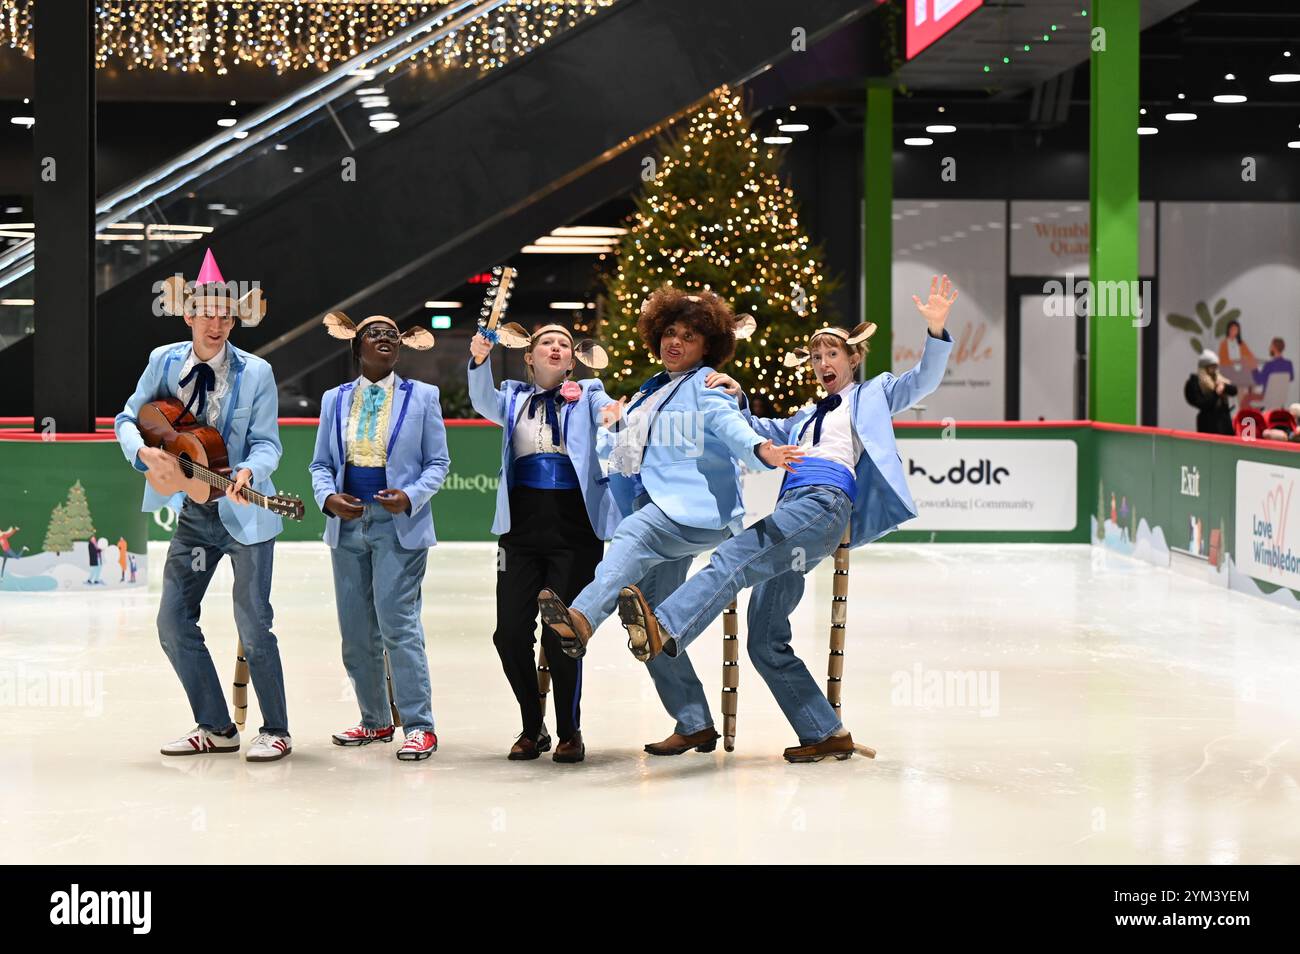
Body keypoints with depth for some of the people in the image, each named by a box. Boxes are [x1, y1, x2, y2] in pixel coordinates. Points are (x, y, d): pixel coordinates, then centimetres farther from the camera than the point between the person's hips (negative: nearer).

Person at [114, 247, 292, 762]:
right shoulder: (164, 362, 1)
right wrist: (144, 451, -14)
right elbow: (128, 418, 7)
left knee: (253, 626, -5)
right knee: (174, 624, 5)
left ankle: (275, 731, 9)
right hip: (193, 512, 5)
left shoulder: (255, 373, -8)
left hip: (244, 513, -5)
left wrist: (248, 473, -31)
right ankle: (215, 727, 18)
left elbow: (266, 443, -10)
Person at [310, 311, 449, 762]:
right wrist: (328, 497, -8)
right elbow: (320, 464, 13)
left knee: (398, 623, -12)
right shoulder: (335, 399, 12)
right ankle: (375, 720, 21)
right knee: (356, 631, 8)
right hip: (347, 523, 4)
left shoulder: (422, 396, 3)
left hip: (399, 525, -4)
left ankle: (419, 725, -7)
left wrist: (411, 497, -15)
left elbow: (438, 462, 2)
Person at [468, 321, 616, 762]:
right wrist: (479, 361, -25)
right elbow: (485, 402, -7)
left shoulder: (586, 395, 9)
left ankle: (570, 732, 12)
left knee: (560, 634, -5)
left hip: (574, 533, -2)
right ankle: (532, 728, 20)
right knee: (510, 632, 1)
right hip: (521, 531, 2)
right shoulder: (514, 397, 12)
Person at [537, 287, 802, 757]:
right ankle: (694, 724, 6)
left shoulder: (707, 384, 4)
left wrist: (758, 451, -37)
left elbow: (728, 424, -18)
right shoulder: (650, 393, 26)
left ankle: (582, 618, -61)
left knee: (633, 535, -38)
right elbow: (626, 460, 33)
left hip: (698, 511, -9)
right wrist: (618, 426, 15)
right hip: (660, 515, 9)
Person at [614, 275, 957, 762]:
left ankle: (664, 630, -52)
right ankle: (826, 735, 2)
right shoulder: (807, 416, 38)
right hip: (792, 512, 8)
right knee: (766, 644, -1)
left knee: (734, 556, -32)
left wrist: (936, 331, -9)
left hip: (826, 504, -8)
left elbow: (924, 379, 7)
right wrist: (737, 402, 25)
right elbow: (763, 432, 43)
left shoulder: (874, 395, 20)